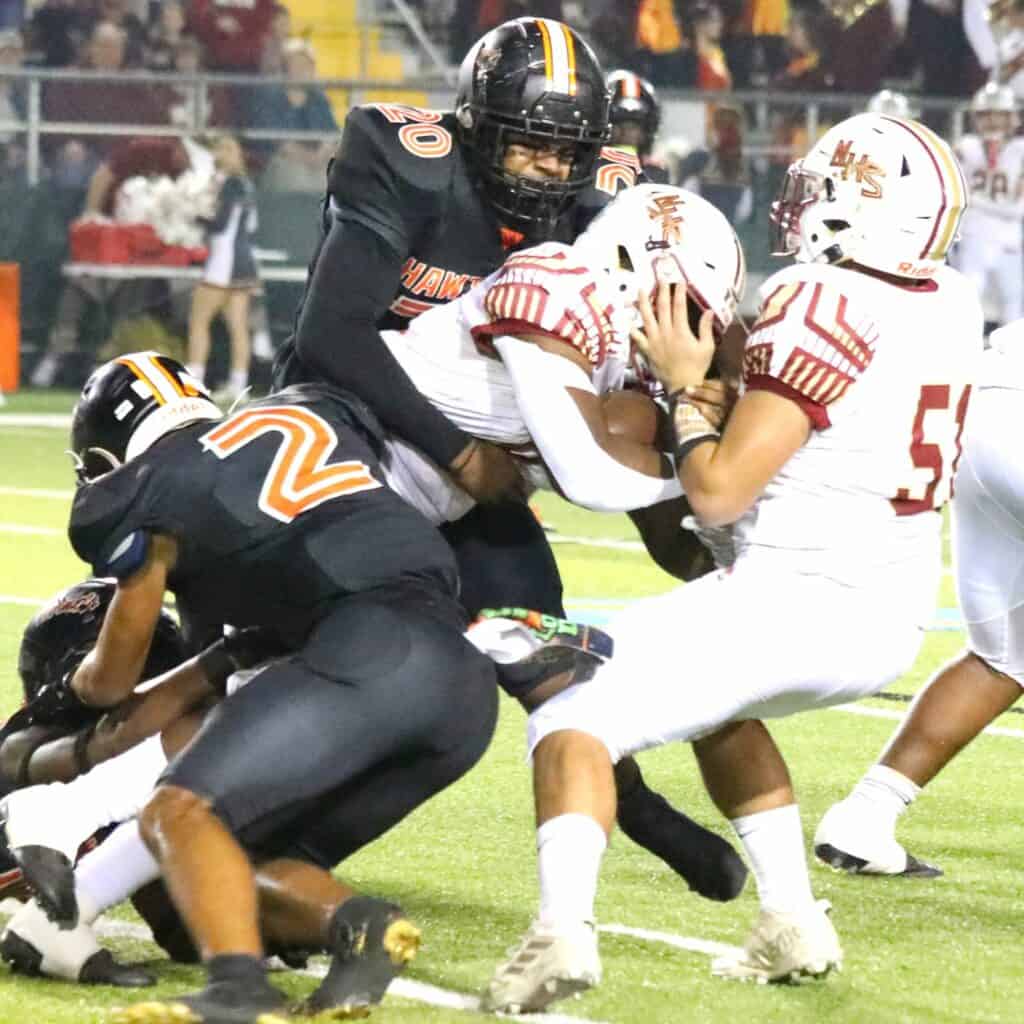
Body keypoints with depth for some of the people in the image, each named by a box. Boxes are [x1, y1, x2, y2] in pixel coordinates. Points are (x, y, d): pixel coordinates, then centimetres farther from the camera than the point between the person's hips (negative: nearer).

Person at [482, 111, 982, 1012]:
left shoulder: (823, 305, -17)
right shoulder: (949, 306, 5)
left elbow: (717, 491, -16)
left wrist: (683, 385, -1)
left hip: (795, 596, -8)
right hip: (892, 624, 8)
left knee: (576, 719, -6)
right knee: (717, 705, 34)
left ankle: (564, 928, -28)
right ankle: (794, 926, 28)